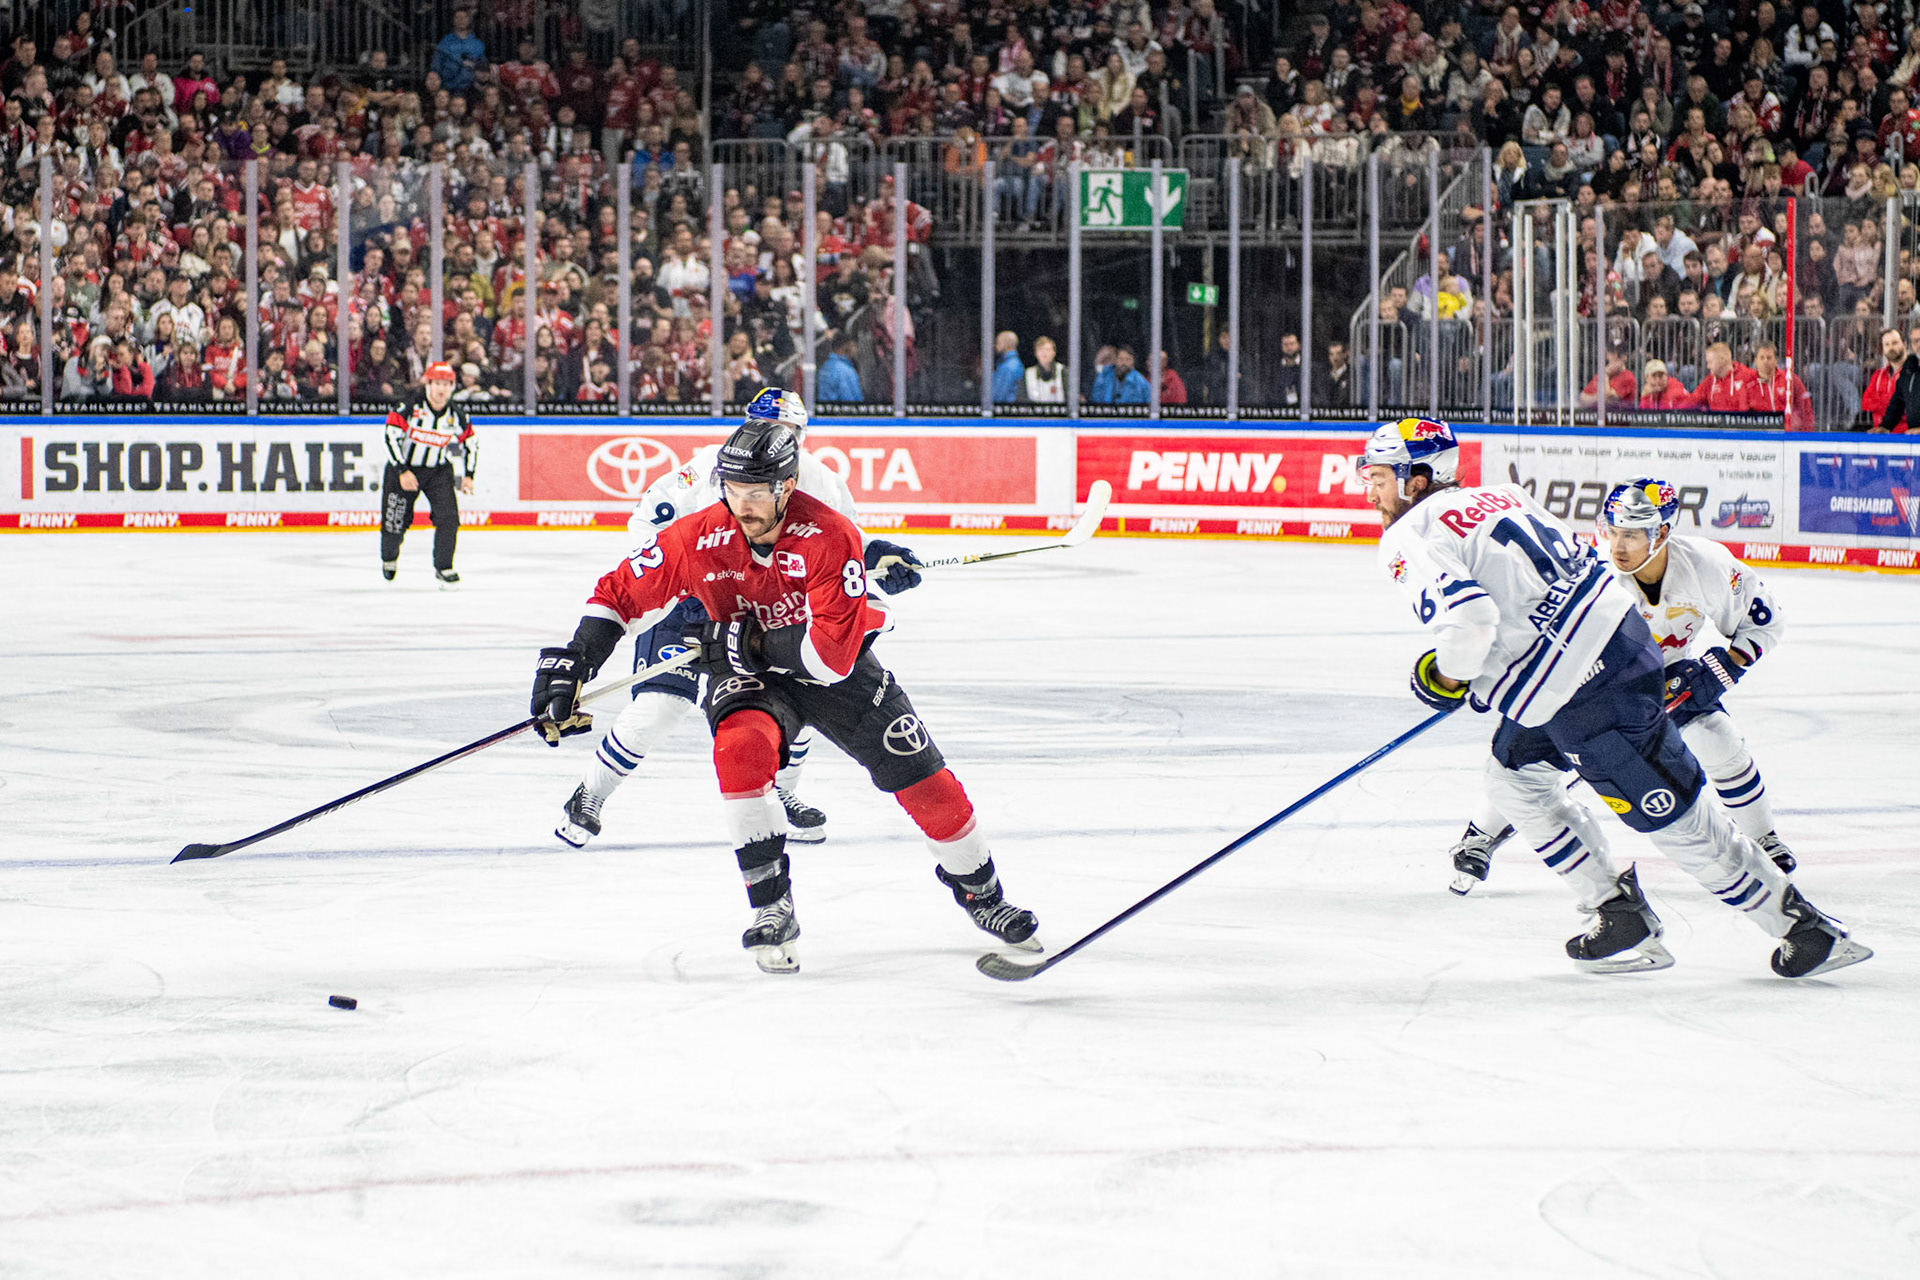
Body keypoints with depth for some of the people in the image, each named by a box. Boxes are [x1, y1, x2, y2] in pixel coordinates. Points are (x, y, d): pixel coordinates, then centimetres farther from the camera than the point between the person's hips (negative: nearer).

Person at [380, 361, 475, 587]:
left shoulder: (457, 415, -8)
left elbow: (470, 443, 7)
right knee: (395, 521, 2)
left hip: (439, 470, 3)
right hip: (403, 468, -3)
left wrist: (467, 475, 0)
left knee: (448, 517, -15)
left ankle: (443, 568, -1)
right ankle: (389, 558, 35)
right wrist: (402, 472, -25)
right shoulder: (410, 408, -21)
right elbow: (391, 437, -22)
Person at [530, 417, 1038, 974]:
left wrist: (750, 642, -32)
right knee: (741, 747, -32)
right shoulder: (699, 540, -21)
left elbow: (833, 654, -33)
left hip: (835, 670, -1)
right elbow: (619, 593, -11)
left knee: (924, 779, -3)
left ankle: (981, 893, 25)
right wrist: (571, 662, -22)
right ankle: (773, 908, -20)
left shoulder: (829, 538, -30)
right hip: (747, 677, 1)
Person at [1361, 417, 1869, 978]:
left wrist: (1446, 677, -4)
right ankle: (1618, 913, 20)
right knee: (1513, 776, 22)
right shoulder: (1496, 496, 17)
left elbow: (1469, 617, -25)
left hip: (1581, 690, -10)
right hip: (1613, 631, 10)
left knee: (1674, 816, -1)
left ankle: (1801, 923, 8)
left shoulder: (1407, 541, -9)